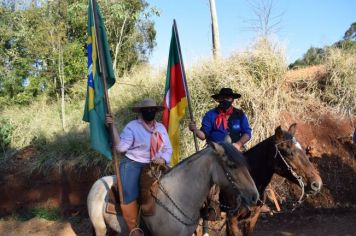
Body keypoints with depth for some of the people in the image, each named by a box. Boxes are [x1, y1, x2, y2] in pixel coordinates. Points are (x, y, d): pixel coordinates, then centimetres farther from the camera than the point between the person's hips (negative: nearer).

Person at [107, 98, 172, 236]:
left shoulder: (161, 128, 11)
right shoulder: (132, 126, -4)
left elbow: (167, 149, 12)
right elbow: (121, 147, -12)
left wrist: (163, 159, -9)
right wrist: (112, 127, -19)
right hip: (133, 164, -5)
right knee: (129, 193, -24)